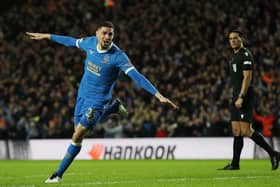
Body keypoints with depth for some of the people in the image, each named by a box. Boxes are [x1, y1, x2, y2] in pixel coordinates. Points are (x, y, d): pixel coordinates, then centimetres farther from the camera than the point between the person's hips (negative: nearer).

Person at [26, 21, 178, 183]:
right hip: (82, 96, 6)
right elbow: (72, 42, 14)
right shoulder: (90, 42, -6)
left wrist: (158, 95, -41)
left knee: (77, 137, -9)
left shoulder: (118, 56, -23)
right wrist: (46, 36, 24)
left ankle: (59, 174, 6)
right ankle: (114, 107, 36)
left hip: (98, 101, -6)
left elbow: (136, 76, -31)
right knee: (79, 129, 20)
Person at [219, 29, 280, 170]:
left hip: (245, 97, -9)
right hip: (236, 98, 9)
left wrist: (241, 97, -23)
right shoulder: (235, 56, 20)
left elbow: (247, 77, -17)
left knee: (246, 131, -14)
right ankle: (235, 164, 7)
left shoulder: (245, 55, -9)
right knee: (236, 131, 7)